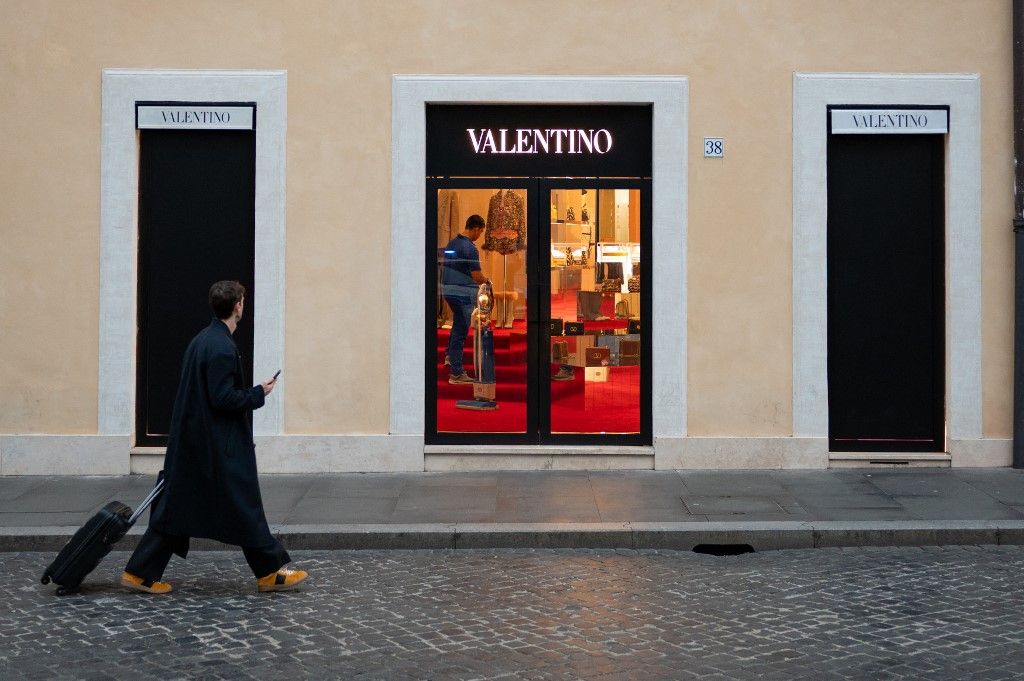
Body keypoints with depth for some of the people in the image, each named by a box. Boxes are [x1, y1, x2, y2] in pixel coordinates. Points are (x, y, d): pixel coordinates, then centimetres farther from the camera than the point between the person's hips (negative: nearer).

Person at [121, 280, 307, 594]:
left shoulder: (201, 339, 11)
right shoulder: (222, 347, -19)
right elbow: (223, 398, -22)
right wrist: (259, 393, -10)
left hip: (189, 443, 9)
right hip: (219, 447, -9)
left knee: (177, 508, 11)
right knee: (245, 507, 2)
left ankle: (140, 572, 13)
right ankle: (270, 572, 12)